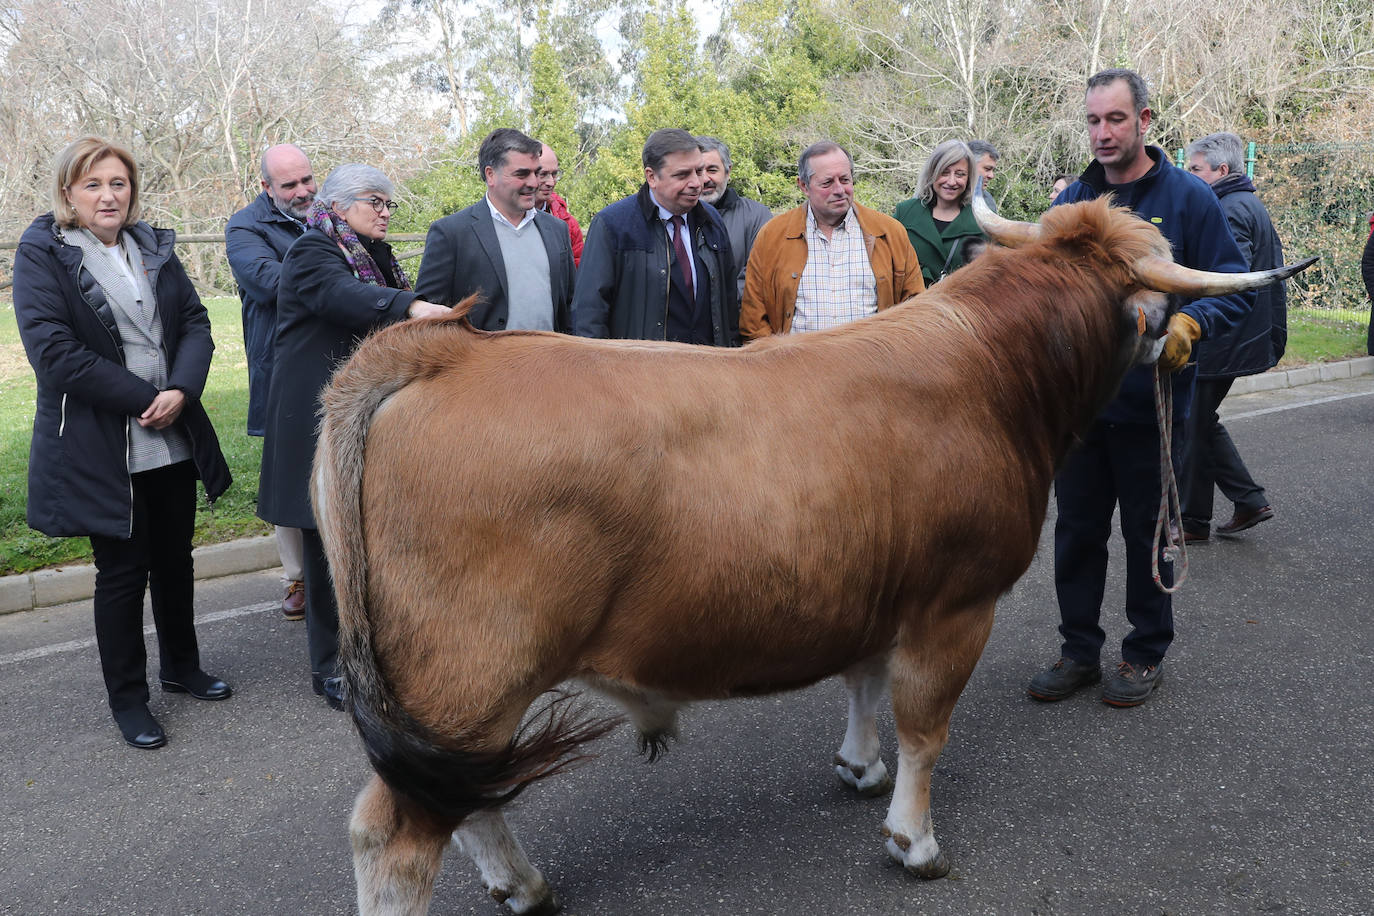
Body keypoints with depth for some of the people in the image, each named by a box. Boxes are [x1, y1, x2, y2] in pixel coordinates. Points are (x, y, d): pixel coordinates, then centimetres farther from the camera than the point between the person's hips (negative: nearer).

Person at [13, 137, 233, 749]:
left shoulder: (153, 247, 9)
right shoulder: (42, 254, -7)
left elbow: (195, 323, 4)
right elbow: (53, 350, -16)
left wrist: (181, 390, -15)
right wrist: (142, 398, -18)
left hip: (173, 441, 5)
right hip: (102, 450, -5)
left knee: (175, 560, 16)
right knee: (121, 572, 5)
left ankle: (181, 667, 36)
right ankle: (127, 700, 21)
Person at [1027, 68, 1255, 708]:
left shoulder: (1187, 198, -5)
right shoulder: (1070, 201, 7)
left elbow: (1236, 287, -5)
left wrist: (1190, 323, -23)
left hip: (1151, 400, -3)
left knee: (1147, 532, 10)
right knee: (1077, 529, 11)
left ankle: (1146, 653, 27)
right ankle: (1079, 650, 26)